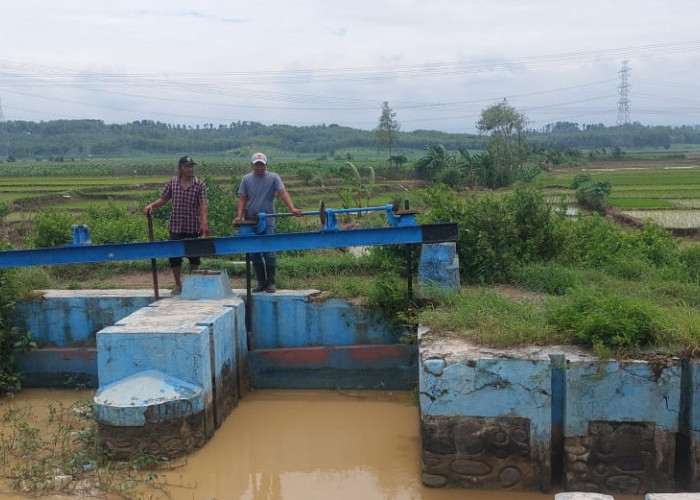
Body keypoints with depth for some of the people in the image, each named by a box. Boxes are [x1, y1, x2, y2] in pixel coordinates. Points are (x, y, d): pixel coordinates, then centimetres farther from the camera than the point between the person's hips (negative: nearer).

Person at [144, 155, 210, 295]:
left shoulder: (199, 185, -3)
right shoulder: (172, 183, 5)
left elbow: (202, 205, -11)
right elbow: (163, 199, 10)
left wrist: (204, 222, -25)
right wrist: (152, 205, -9)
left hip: (193, 227, -2)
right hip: (176, 226, 2)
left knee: (194, 257, 6)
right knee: (174, 257, 3)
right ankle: (178, 285, 19)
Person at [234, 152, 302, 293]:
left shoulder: (273, 178, -1)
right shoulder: (246, 179, 7)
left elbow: (283, 193, -12)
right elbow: (242, 198, 6)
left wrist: (292, 208, -27)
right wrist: (239, 215, -8)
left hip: (268, 221, -3)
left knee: (269, 253, -7)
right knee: (254, 254, 6)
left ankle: (271, 283, 1)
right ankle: (261, 282, 15)